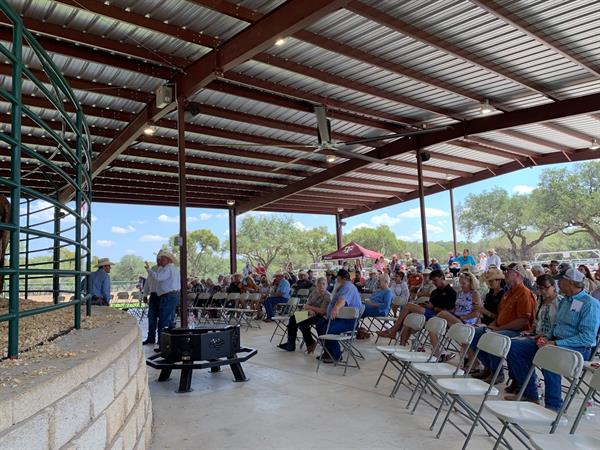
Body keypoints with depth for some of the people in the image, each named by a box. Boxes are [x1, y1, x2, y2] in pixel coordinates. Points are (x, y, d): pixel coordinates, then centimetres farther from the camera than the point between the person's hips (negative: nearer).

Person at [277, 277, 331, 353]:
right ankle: (291, 344, -7)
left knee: (303, 323, -29)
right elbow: (306, 306, 6)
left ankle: (310, 343, -8)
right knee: (293, 318, -8)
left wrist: (311, 307, -10)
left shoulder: (327, 296, -11)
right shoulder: (314, 292, 10)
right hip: (311, 314, 8)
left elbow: (322, 311, -18)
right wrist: (310, 310, -17)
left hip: (320, 316, -8)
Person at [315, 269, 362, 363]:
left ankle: (336, 355, -12)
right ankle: (328, 351, 16)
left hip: (349, 320, -12)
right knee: (319, 325, 10)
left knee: (327, 329, -29)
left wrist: (336, 308, -54)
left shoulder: (347, 287, -16)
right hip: (340, 317, 12)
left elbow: (343, 299, -38)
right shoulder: (345, 286, 21)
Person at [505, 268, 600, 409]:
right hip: (555, 341, 9)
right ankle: (529, 394, 2)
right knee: (514, 346, -5)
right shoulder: (564, 301, 18)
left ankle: (553, 406, -24)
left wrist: (556, 344, -23)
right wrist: (547, 338, 3)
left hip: (578, 348, -9)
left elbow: (588, 337, -18)